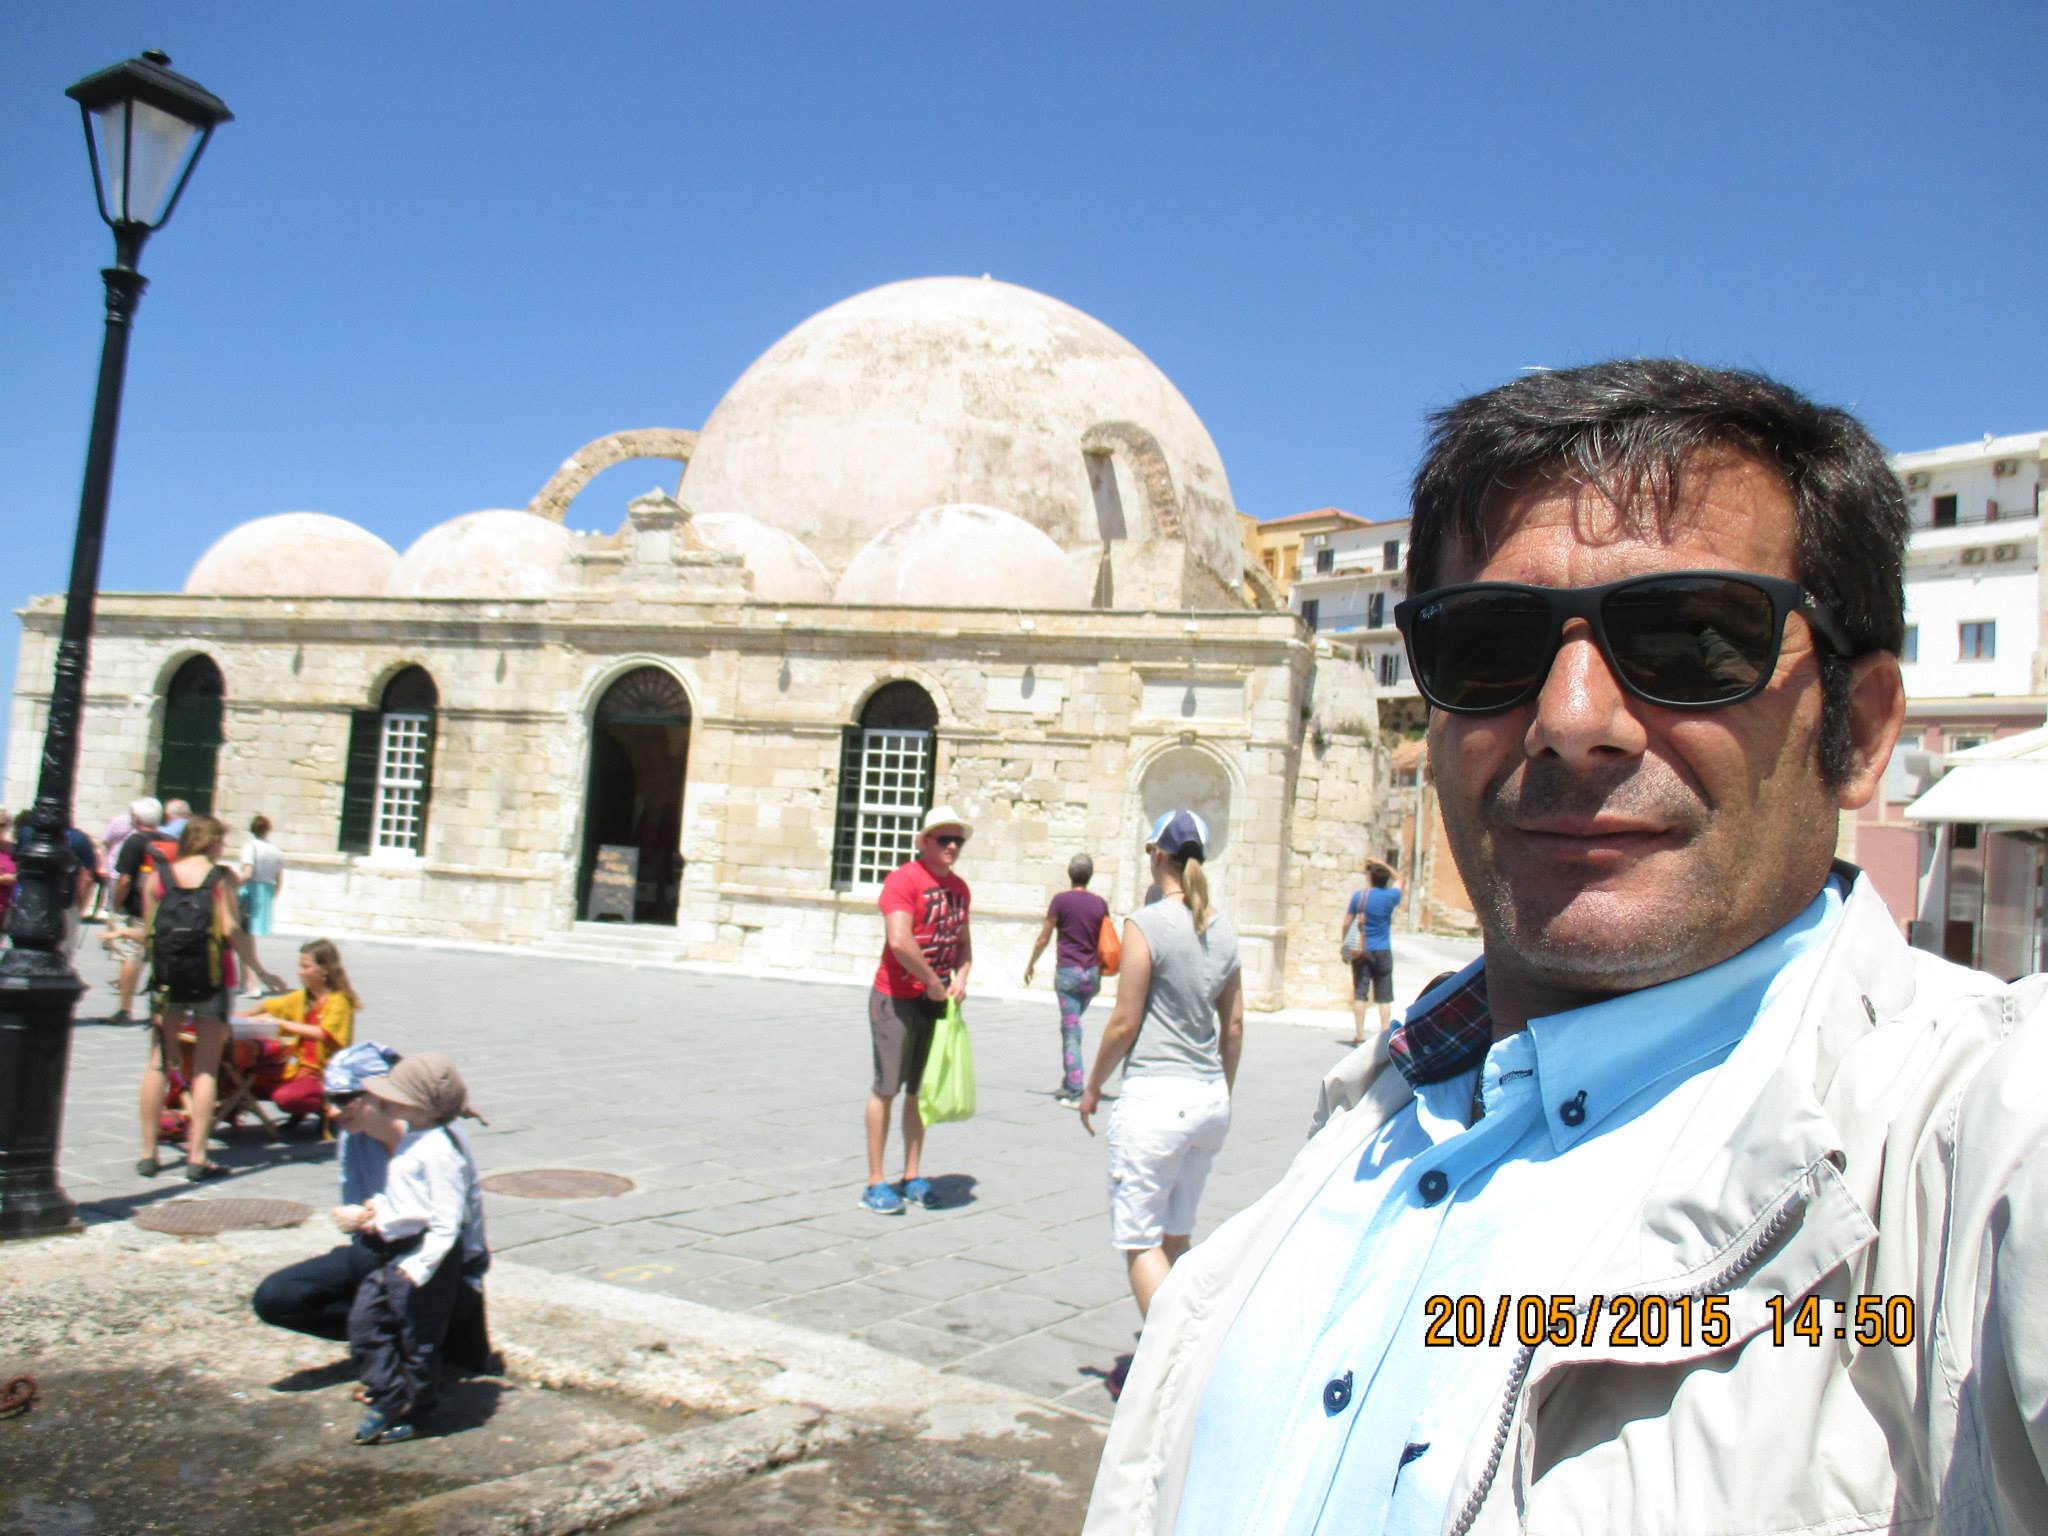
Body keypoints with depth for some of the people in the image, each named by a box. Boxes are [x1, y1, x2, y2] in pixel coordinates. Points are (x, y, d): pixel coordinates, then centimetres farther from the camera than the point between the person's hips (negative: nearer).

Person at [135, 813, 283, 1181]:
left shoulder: (158, 878, 4)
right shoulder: (222, 877, -5)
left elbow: (148, 932, 3)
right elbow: (231, 930, -11)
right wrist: (260, 972, -3)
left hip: (169, 976, 3)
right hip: (212, 976, -3)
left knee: (159, 1063, 12)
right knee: (206, 1068, 2)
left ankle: (148, 1153, 16)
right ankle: (197, 1157, 1)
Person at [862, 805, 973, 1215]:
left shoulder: (958, 887, 10)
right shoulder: (904, 880, -14)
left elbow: (963, 940, 20)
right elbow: (899, 941, -25)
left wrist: (960, 979, 1)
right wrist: (934, 983, -17)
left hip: (937, 1000, 7)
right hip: (896, 998, -7)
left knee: (920, 1089, 12)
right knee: (886, 1087, 0)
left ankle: (913, 1176, 22)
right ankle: (875, 1183, 7)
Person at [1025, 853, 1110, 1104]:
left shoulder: (1061, 900, -5)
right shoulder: (1100, 903, 6)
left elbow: (1044, 937, -2)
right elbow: (1105, 944, 9)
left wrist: (1031, 964, 12)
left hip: (1067, 971, -4)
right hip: (1092, 973, 4)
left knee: (1071, 1031, -3)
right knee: (1072, 1026, 20)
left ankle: (1075, 1092, -6)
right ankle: (1068, 1084, 21)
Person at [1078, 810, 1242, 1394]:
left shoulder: (1148, 923, -13)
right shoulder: (1223, 929, 7)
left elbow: (1125, 1023, -11)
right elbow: (1233, 1025, 12)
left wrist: (1092, 1086, 2)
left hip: (1155, 1096, -7)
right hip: (1209, 1098, 7)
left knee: (1141, 1240, 2)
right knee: (1176, 1236, 18)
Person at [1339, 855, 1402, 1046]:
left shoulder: (1358, 896, -5)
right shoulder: (1391, 896, -5)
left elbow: (1347, 923, -1)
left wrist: (1343, 939, 14)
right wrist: (1384, 865, 11)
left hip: (1361, 951, 0)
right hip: (1383, 951, 0)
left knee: (1360, 994, 3)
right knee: (1384, 996, 6)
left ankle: (1359, 1035, 3)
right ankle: (1385, 1034, 7)